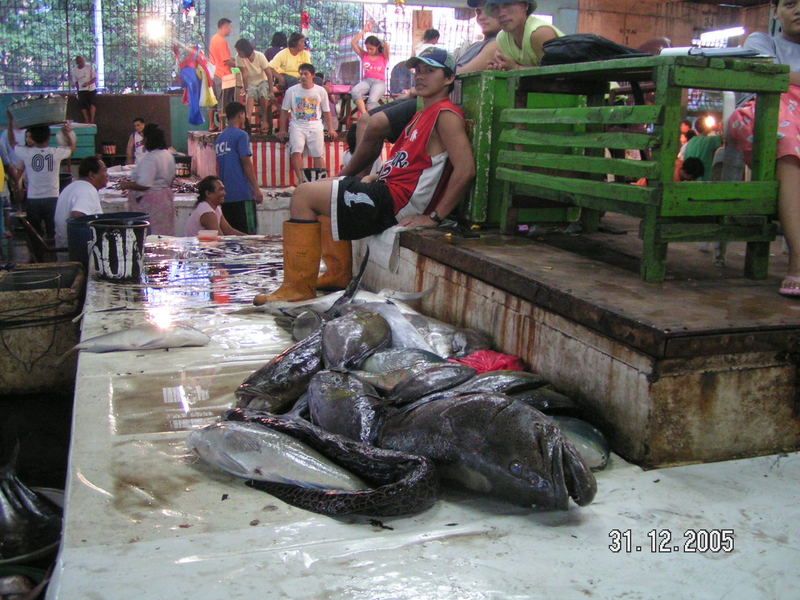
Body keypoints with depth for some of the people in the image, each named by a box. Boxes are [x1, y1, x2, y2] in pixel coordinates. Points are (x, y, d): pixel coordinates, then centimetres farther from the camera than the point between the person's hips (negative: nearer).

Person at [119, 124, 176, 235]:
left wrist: (127, 185, -10)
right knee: (163, 234, 10)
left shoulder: (150, 158, -18)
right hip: (165, 199, 10)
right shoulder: (168, 155, 11)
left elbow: (144, 185, -23)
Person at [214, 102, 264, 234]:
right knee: (248, 234, -4)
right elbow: (247, 164, -12)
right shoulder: (241, 135, -8)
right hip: (242, 193, -7)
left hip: (225, 193, 7)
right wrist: (257, 189, -9)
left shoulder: (220, 138, 14)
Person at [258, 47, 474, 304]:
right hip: (388, 187, 11)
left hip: (396, 201, -11)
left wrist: (434, 217, -22)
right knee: (322, 187, 26)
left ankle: (299, 286, -8)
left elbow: (465, 169, -24)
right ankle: (339, 273, 21)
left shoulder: (446, 115, -13)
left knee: (304, 195, -11)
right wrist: (376, 176, 12)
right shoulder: (423, 115, 19)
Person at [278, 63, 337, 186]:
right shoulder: (291, 91, 4)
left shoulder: (321, 91, 6)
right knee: (296, 151, -23)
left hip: (315, 125, 1)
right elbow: (284, 111, 8)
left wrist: (331, 129, 4)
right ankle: (300, 179, -24)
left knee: (318, 154, -11)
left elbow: (326, 111, 12)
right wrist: (282, 130, 3)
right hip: (297, 125, -1)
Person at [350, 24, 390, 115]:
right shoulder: (364, 55, 16)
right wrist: (364, 31, 9)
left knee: (372, 100, -33)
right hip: (366, 81, 3)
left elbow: (386, 46, -12)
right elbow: (353, 43, 8)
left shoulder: (383, 56, 8)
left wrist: (378, 37, 7)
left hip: (379, 82, -3)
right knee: (354, 91, -32)